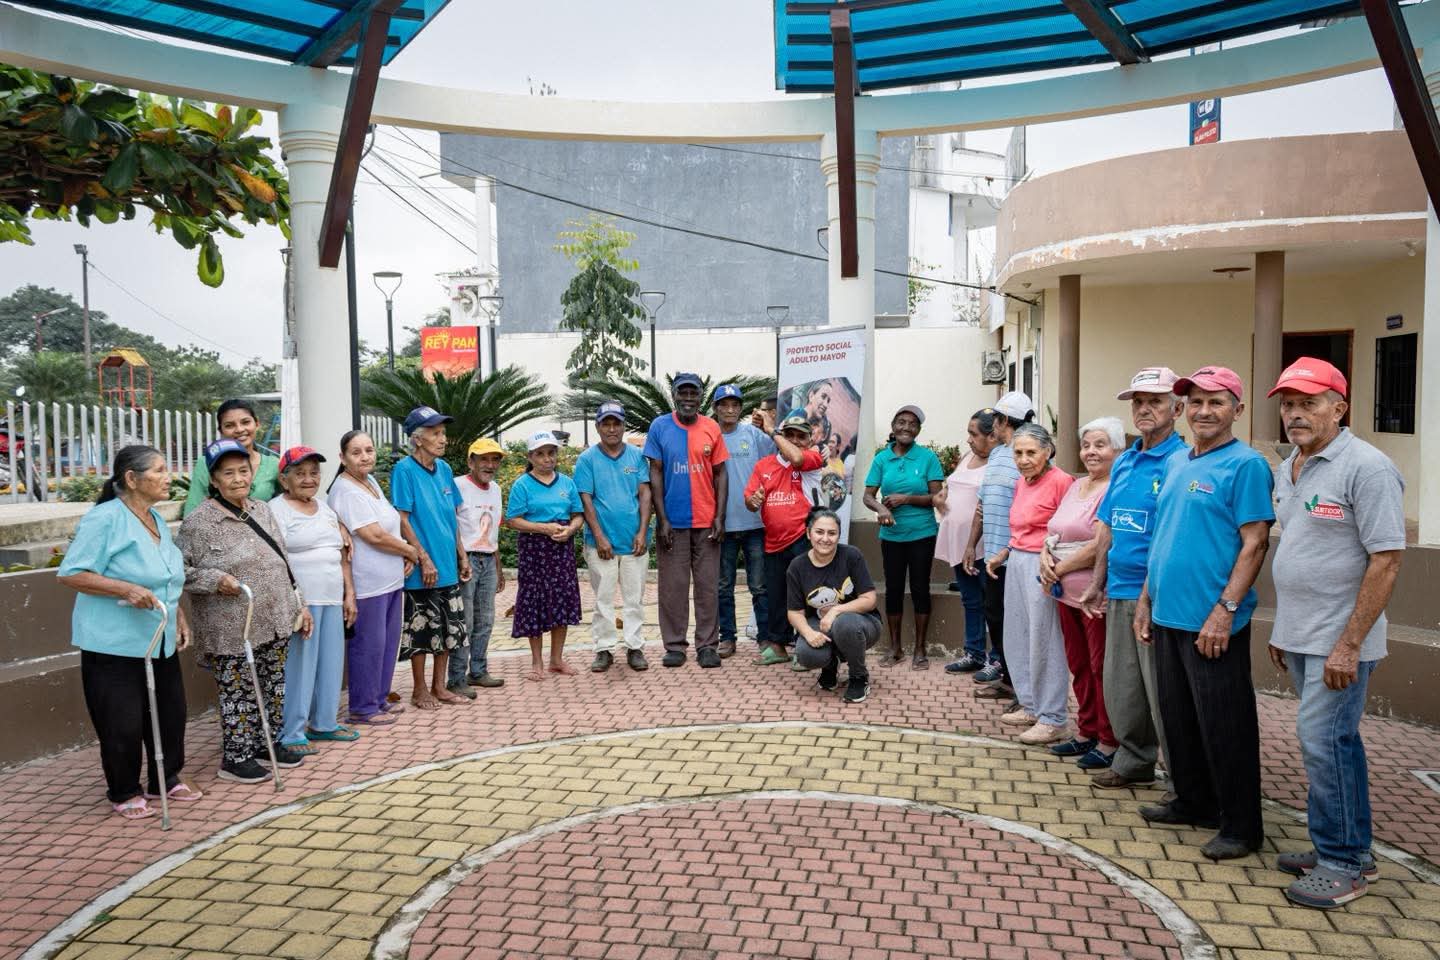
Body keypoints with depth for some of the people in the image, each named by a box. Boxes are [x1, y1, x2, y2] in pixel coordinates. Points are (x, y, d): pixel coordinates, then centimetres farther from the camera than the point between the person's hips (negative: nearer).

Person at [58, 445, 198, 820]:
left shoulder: (157, 520, 11)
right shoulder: (105, 519, -14)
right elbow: (70, 574, -17)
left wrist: (179, 616, 13)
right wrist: (126, 589, -27)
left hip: (160, 641, 8)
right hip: (114, 644, -7)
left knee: (171, 712, 12)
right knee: (123, 722, 0)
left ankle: (166, 780, 29)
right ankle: (124, 793, 18)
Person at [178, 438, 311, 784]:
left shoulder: (261, 510, 10)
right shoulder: (198, 522, -11)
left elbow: (283, 562, 15)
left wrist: (300, 605, 14)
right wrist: (215, 579, -23)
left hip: (275, 623, 7)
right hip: (232, 631, -6)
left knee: (274, 687, 15)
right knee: (238, 693, 3)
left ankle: (267, 745, 31)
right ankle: (235, 758, 19)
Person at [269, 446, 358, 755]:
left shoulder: (326, 509, 17)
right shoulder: (276, 510, -6)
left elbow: (341, 556, 20)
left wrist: (349, 594, 14)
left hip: (332, 601, 7)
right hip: (300, 600, -7)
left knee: (331, 662, 12)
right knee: (298, 666, -4)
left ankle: (324, 723, 26)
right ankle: (291, 733, 7)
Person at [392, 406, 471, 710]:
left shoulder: (444, 469, 8)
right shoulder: (404, 470, -11)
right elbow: (402, 520, -14)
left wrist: (462, 556, 12)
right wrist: (424, 559, -17)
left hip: (448, 566, 7)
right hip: (423, 569, -7)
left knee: (449, 628, 13)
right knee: (422, 629, 4)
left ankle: (439, 686, 26)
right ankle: (420, 690, 19)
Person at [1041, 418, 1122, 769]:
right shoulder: (1076, 486, 15)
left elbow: (1102, 545, -20)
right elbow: (1053, 530, 17)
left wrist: (1060, 568, -11)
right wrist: (1046, 558, -3)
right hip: (1067, 593, 9)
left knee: (1102, 668, 0)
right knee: (1079, 665, 16)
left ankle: (1109, 742, 13)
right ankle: (1087, 732, 30)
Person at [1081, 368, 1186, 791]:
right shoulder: (1123, 462, 13)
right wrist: (1098, 583, 18)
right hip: (1120, 594, 8)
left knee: (1163, 693, 0)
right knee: (1120, 687, 15)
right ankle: (1134, 764, 30)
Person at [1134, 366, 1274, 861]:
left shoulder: (1246, 465, -9)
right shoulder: (1176, 463, 14)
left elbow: (1254, 543, -15)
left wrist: (1226, 608, -20)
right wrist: (1146, 599, 15)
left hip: (1212, 622, -8)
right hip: (1167, 615, 8)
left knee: (1224, 727, 3)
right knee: (1178, 718, 17)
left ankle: (1240, 826, 17)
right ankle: (1193, 802, 33)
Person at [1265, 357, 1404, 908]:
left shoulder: (1366, 467, -14)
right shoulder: (1286, 470, 11)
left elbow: (1386, 559, -18)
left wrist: (1348, 644, -19)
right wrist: (1281, 629, 17)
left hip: (1339, 641, -8)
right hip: (1299, 637, 8)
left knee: (1322, 741, -5)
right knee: (1336, 740, 15)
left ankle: (1341, 863, 10)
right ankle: (1352, 851, 28)